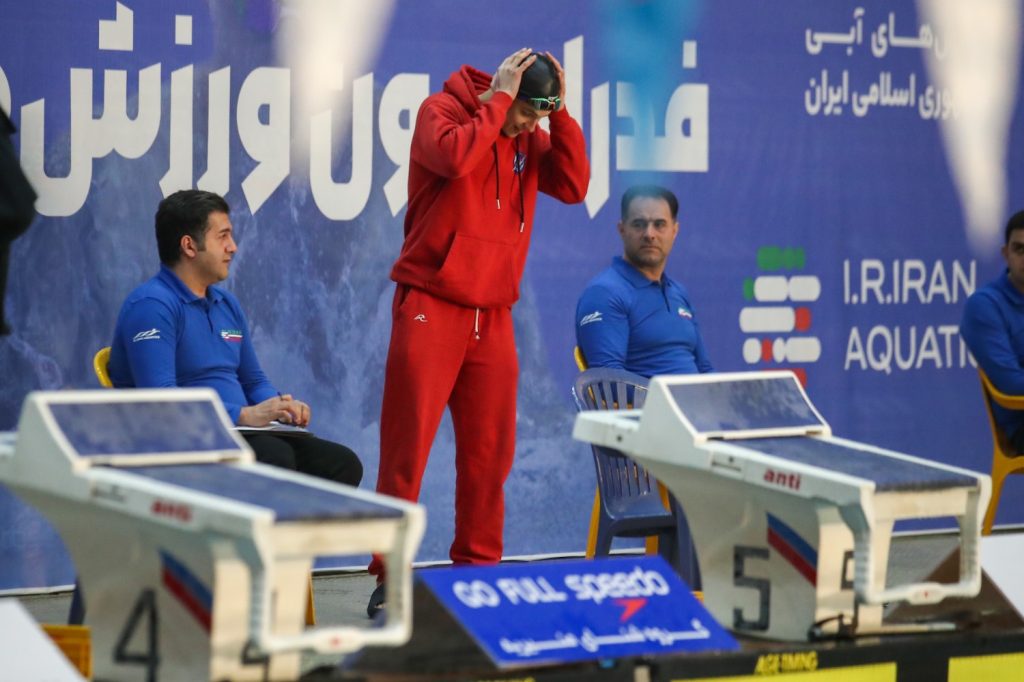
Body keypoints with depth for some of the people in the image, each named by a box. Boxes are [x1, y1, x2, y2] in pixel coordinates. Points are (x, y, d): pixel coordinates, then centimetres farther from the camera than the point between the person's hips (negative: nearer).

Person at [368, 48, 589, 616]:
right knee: (406, 448, -5)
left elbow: (574, 186, 1)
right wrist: (497, 100, -18)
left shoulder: (527, 137, 12)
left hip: (492, 315, 6)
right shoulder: (442, 110, -5)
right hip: (431, 307, -6)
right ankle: (390, 577, -3)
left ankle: (478, 567, 14)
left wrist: (559, 112, -4)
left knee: (490, 450, 6)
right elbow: (455, 156, -26)